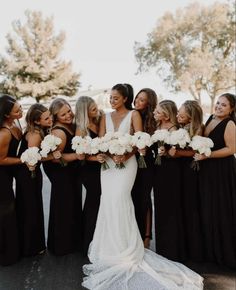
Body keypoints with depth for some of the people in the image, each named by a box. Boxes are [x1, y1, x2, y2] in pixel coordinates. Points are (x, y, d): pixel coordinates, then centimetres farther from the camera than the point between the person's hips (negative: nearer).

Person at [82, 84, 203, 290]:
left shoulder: (134, 115, 1)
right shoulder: (106, 117, 14)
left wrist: (125, 156, -21)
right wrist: (111, 154, -13)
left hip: (126, 162, -4)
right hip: (108, 163, 5)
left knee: (118, 199, -15)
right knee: (108, 201, 2)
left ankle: (124, 247, 0)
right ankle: (110, 246, 17)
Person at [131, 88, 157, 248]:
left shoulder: (152, 120, -4)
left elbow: (148, 144, -7)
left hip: (145, 164, -3)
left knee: (144, 198, 5)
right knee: (132, 198, 9)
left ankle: (146, 235, 18)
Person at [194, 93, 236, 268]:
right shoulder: (211, 119, 11)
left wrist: (206, 155, -20)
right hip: (207, 171, 7)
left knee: (221, 211, 2)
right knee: (207, 210, 13)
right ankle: (210, 251, 29)